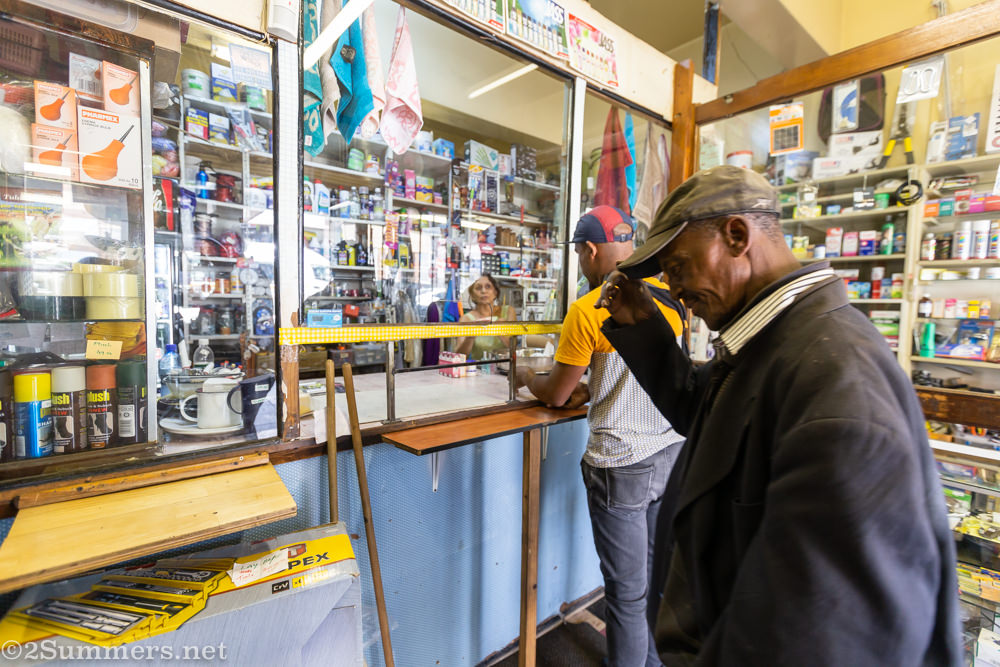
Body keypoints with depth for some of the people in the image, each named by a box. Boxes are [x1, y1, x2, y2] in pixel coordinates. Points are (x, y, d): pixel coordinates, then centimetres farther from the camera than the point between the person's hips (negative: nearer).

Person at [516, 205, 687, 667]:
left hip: (621, 465, -7)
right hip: (672, 452, 7)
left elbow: (555, 395, -7)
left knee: (627, 592, 11)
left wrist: (525, 376, 12)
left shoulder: (587, 311, -17)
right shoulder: (670, 298, 1)